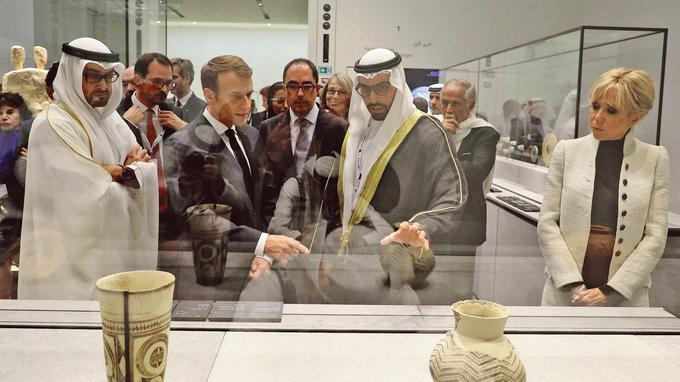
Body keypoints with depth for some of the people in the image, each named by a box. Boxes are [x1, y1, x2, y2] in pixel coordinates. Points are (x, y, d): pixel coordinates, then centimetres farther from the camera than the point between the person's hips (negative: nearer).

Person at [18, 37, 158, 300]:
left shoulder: (110, 117, 8)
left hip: (115, 248, 8)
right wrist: (129, 168, -7)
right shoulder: (53, 126, -17)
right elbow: (96, 199, -23)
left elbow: (148, 171, 5)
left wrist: (123, 173, -16)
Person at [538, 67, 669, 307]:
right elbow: (547, 222, -3)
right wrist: (573, 285, -11)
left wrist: (610, 291, -10)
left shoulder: (655, 159, 1)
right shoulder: (567, 151, 0)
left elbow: (656, 235, -2)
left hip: (626, 295, 0)